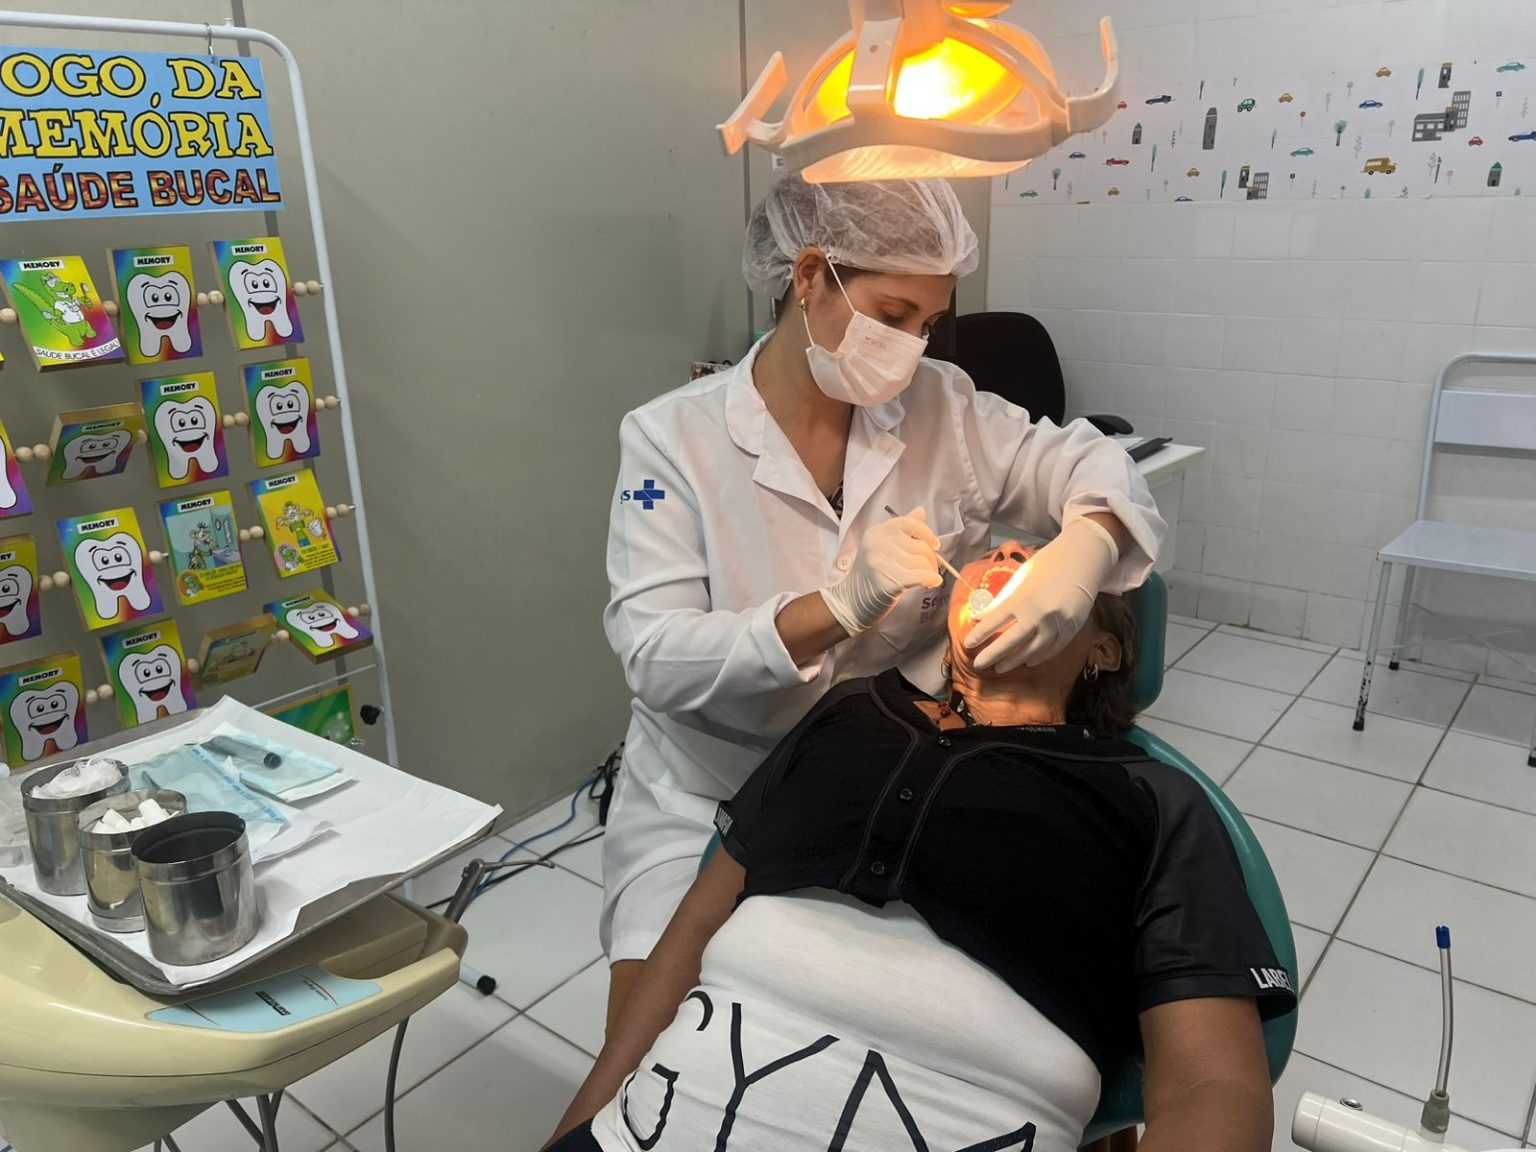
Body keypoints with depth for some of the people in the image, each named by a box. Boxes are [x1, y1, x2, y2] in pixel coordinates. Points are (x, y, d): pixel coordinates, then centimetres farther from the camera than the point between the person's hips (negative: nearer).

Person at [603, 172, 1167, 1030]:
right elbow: (656, 657, -19)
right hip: (711, 798, -2)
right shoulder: (673, 437, -13)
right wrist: (842, 603, -34)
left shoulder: (940, 405, -3)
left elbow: (1091, 466, -1)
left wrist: (1080, 553, -25)